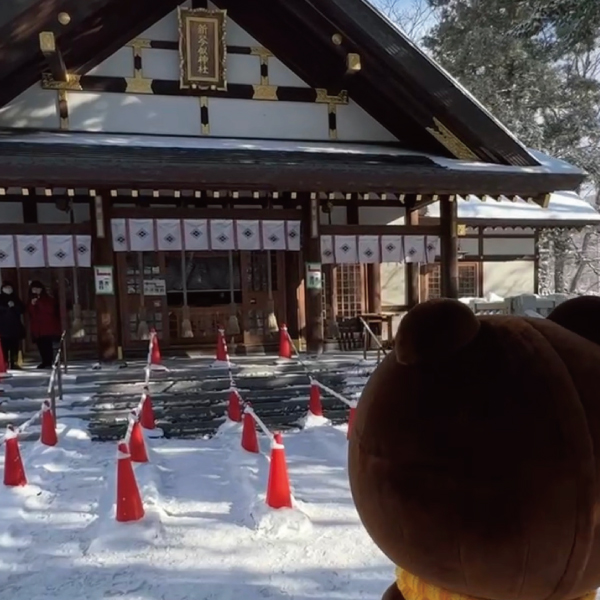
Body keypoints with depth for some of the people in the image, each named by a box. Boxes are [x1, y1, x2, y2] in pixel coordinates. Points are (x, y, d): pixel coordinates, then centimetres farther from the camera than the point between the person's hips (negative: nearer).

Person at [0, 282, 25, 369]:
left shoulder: (15, 298, 16)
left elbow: (22, 309, 7)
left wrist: (14, 306, -9)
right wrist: (8, 307, -12)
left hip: (15, 327, 3)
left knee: (14, 347, 1)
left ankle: (13, 363, 6)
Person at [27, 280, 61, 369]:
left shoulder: (48, 299, 1)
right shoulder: (31, 300, 16)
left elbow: (50, 310, -14)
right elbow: (30, 313, 8)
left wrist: (39, 302, -16)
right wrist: (32, 305, -11)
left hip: (48, 326, -5)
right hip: (37, 327, 5)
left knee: (47, 345, -12)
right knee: (41, 345, 2)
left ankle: (49, 363, -11)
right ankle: (45, 362, 10)